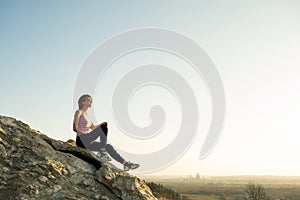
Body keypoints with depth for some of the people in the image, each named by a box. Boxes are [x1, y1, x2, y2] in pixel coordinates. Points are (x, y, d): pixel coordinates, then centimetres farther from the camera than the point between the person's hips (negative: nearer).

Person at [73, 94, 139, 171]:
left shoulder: (86, 114, 23)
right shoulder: (79, 112, -2)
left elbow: (93, 127, 23)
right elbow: (75, 127, -12)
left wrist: (102, 124, 5)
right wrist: (83, 132, -21)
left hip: (87, 143, 8)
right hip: (81, 140, -8)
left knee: (109, 147, -1)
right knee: (102, 128, -24)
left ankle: (125, 163, -2)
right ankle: (102, 153, -22)